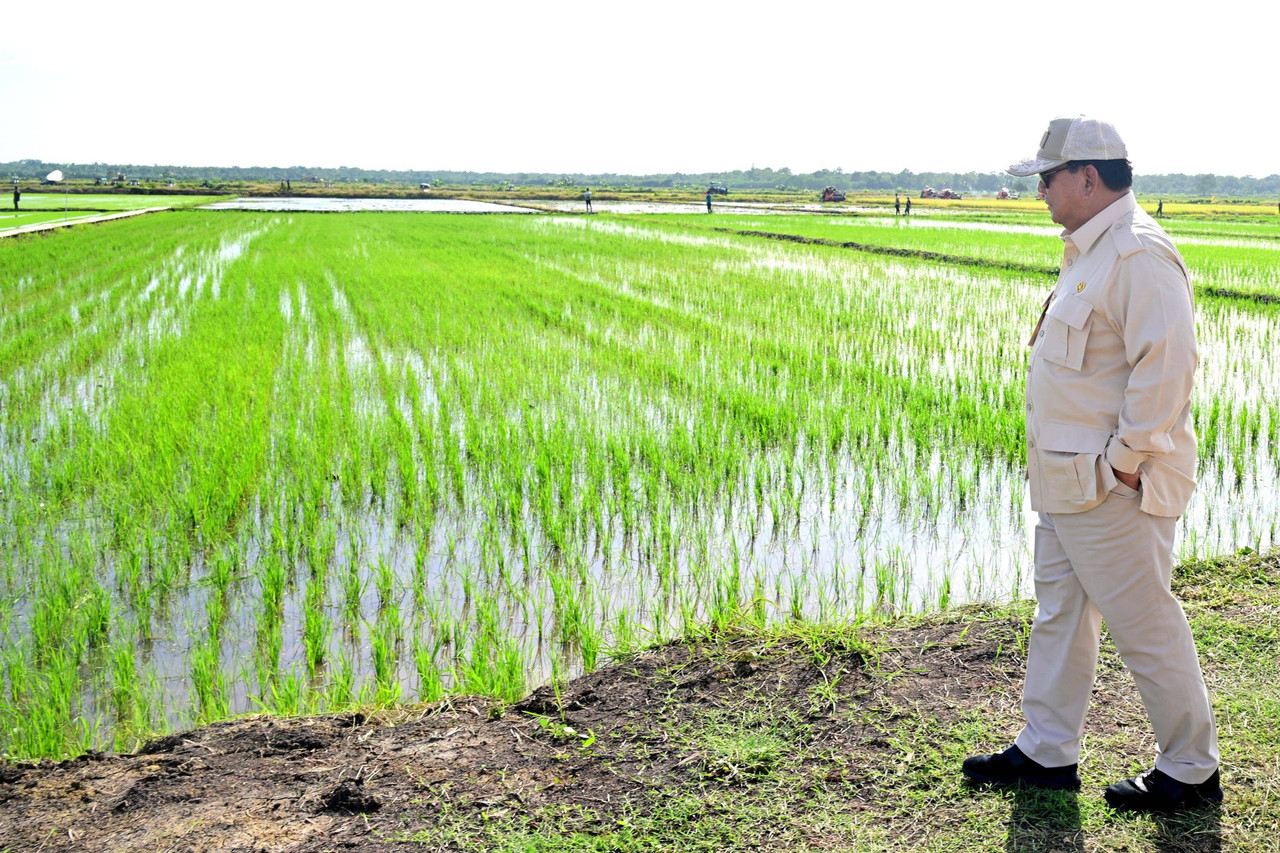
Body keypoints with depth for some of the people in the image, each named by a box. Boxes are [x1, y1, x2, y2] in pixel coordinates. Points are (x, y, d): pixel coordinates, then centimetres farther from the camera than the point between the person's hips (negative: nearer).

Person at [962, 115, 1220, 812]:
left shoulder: (1139, 252, -18)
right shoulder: (1090, 250, 15)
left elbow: (1166, 364, -25)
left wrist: (1124, 460, -21)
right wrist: (1066, 461, 18)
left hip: (1111, 487, -11)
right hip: (1067, 479, 11)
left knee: (1146, 626, 2)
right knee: (1058, 612, 17)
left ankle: (1191, 770, 19)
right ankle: (1046, 752, 29)